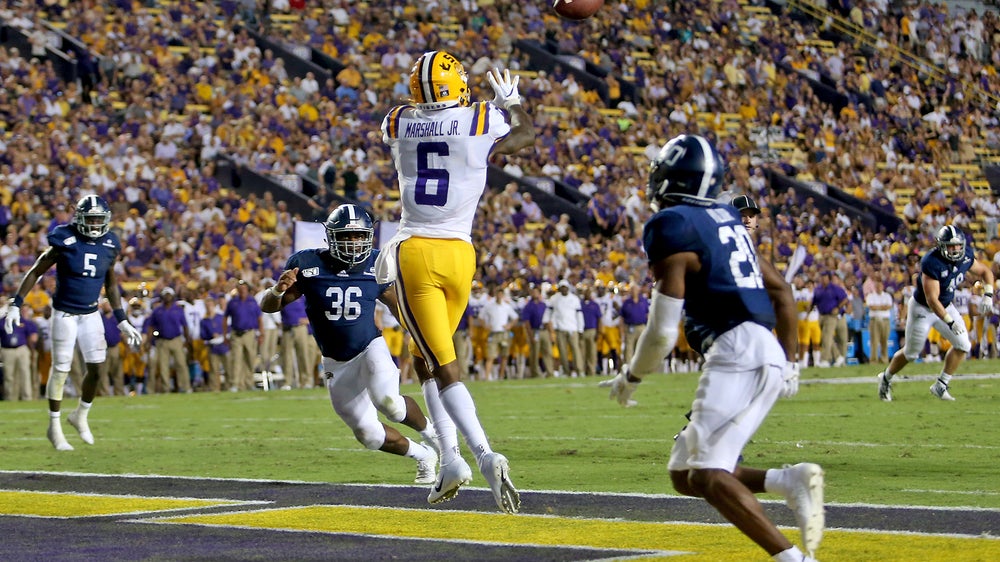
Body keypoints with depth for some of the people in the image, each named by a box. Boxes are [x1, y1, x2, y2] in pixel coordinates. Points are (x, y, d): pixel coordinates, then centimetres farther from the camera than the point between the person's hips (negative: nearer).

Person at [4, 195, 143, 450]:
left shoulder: (110, 245, 0)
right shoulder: (64, 241, -14)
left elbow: (111, 285, 14)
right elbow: (35, 273, -6)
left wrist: (122, 322, 13)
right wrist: (15, 305, -12)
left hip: (91, 315, 4)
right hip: (64, 314, -4)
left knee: (97, 367, -2)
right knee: (60, 370, -2)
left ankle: (80, 416, 22)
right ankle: (54, 428, 10)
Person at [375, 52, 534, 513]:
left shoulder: (398, 125, 3)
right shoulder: (482, 122, -1)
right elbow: (527, 134, 22)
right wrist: (511, 100, 39)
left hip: (413, 254, -1)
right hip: (458, 253, 1)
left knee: (444, 367, -7)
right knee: (425, 357, 20)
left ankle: (485, 456, -26)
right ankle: (450, 459, 11)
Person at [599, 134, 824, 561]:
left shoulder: (671, 226, -7)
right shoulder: (726, 220, 19)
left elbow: (663, 331, -8)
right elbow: (782, 292, 23)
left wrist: (630, 378, 9)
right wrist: (789, 362, 31)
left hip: (736, 352, -9)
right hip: (767, 352, 9)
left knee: (705, 475, -15)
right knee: (683, 474, 11)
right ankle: (789, 480, -4)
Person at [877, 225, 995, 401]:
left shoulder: (966, 256, -13)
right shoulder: (932, 263, -34)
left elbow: (985, 272, 7)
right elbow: (932, 300, -34)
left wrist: (988, 295, -9)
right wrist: (950, 322, -37)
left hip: (946, 306, 6)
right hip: (922, 309, -6)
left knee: (963, 345, -7)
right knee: (911, 353, 5)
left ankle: (940, 386, 6)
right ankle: (886, 379, 32)